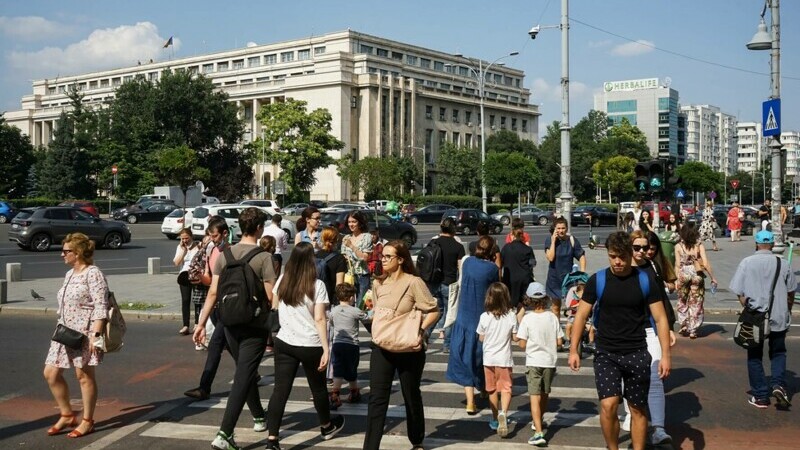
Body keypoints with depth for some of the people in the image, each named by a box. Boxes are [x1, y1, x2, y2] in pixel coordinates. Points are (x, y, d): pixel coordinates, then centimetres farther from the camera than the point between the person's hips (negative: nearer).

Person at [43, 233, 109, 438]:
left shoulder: (93, 274, -12)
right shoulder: (69, 275, 15)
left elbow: (100, 307, -17)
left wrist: (95, 334, -23)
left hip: (85, 333, -9)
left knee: (84, 375, 0)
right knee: (51, 373, 7)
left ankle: (87, 421, 13)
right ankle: (67, 415, 21)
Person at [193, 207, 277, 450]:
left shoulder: (225, 254, 0)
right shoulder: (264, 257, -14)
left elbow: (213, 292, 0)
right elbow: (271, 296, -16)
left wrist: (201, 323, 5)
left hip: (231, 324, 6)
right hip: (255, 326, -5)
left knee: (245, 372, 23)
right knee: (243, 378, -4)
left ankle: (259, 417, 40)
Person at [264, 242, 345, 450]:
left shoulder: (282, 280, 1)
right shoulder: (316, 285, -12)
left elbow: (274, 307, 16)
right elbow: (319, 319, -15)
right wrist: (326, 349, -12)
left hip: (284, 343, 3)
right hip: (310, 346, -3)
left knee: (280, 390, 1)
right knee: (318, 387, 17)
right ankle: (327, 426, 39)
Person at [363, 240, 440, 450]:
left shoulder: (414, 283, -12)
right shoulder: (378, 284, 5)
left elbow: (434, 311, -12)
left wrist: (421, 329, -25)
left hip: (409, 348, -4)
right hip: (382, 346, 4)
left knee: (411, 396, 13)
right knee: (377, 398, -5)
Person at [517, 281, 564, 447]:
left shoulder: (527, 318, -12)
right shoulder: (552, 317, -4)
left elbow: (522, 344, -12)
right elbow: (559, 342, -2)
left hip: (533, 362, -4)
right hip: (550, 361, 4)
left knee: (535, 397, -6)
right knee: (544, 394, 22)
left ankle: (539, 432, -18)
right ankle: (539, 423, 42)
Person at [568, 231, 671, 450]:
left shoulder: (645, 281, -2)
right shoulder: (597, 280, -3)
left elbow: (660, 319, 1)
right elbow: (581, 315, 1)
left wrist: (665, 355, -5)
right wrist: (573, 350, -5)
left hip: (637, 354, 1)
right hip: (606, 354, -1)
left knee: (638, 409, 8)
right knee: (608, 406, -13)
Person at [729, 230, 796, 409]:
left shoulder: (746, 263, -6)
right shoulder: (783, 264, -2)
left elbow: (740, 293, -6)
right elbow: (791, 292, 6)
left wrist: (749, 308, 8)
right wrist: (787, 312, 20)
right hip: (779, 318, 1)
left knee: (755, 357, 11)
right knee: (778, 353, 19)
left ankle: (760, 396, 13)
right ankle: (779, 384, -2)